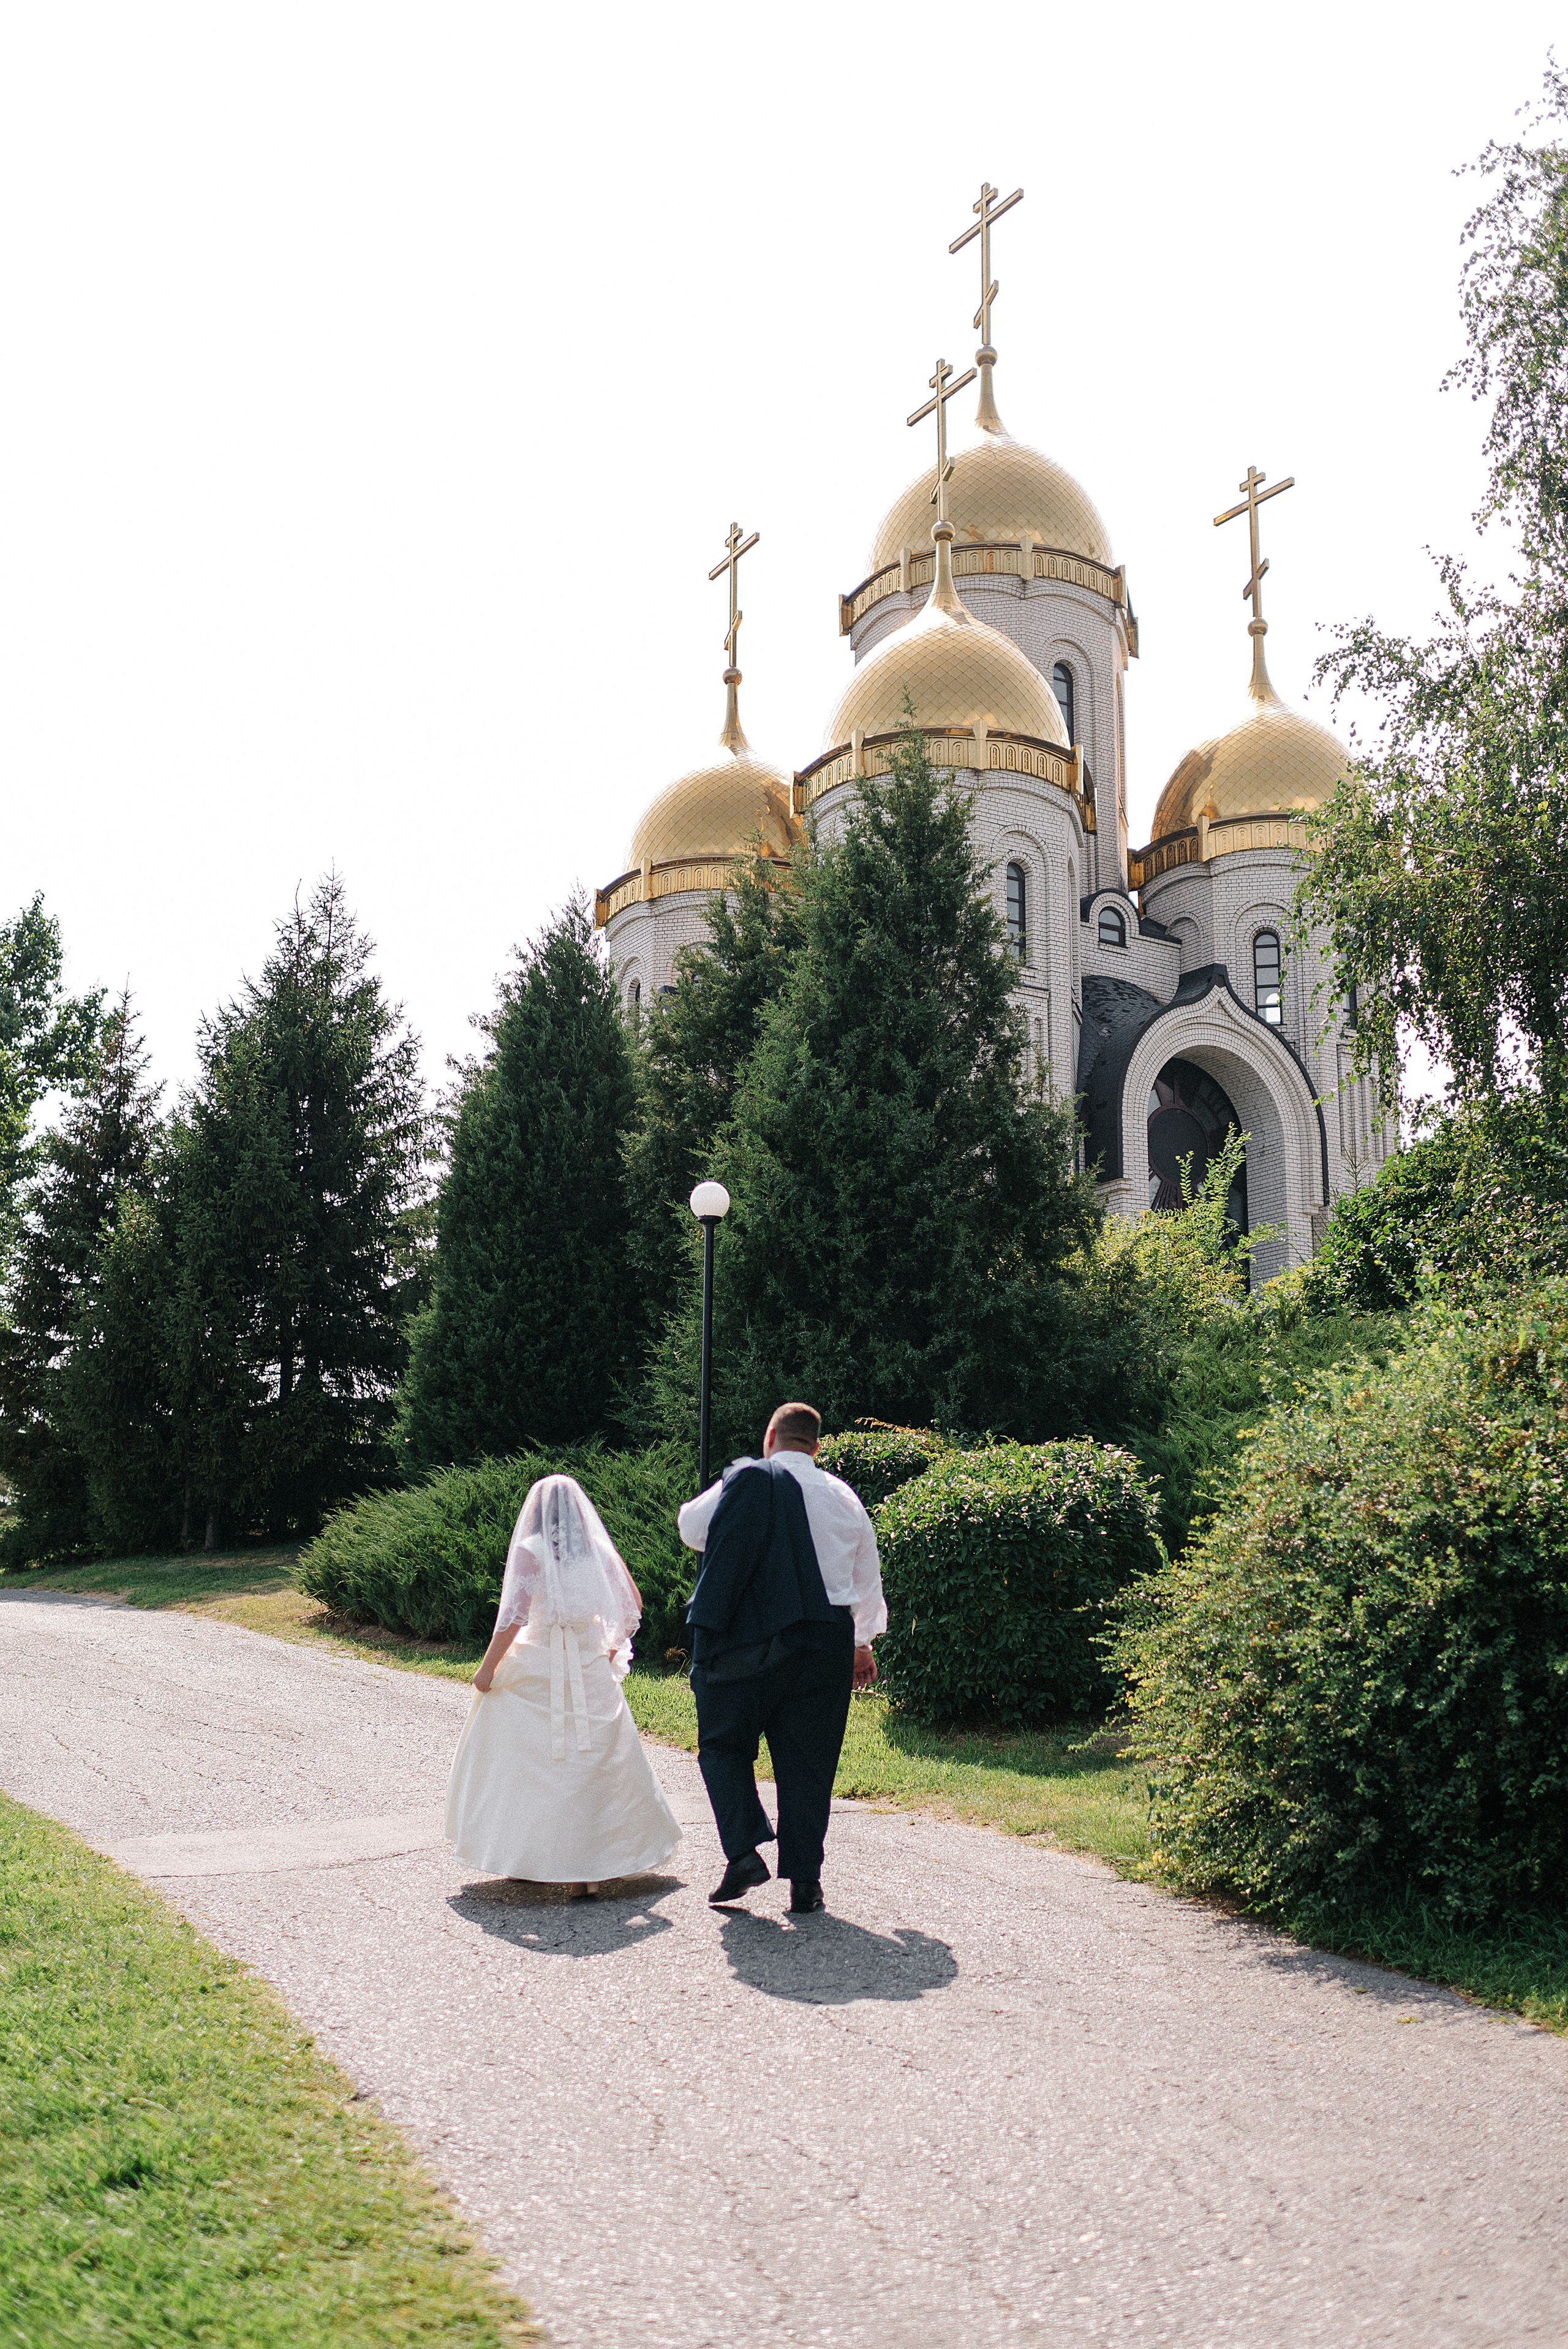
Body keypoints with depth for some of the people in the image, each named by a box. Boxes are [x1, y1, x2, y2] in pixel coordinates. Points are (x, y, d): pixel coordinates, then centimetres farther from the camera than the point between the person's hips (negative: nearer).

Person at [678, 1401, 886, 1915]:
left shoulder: (744, 1481, -3)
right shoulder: (844, 1497, 9)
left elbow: (691, 1528, 10)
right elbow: (867, 1578, 19)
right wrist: (863, 1643, 32)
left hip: (744, 1638, -3)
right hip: (826, 1641, 3)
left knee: (723, 1743, 13)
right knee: (807, 1760, 9)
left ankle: (745, 1850, -2)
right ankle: (804, 1882, 10)